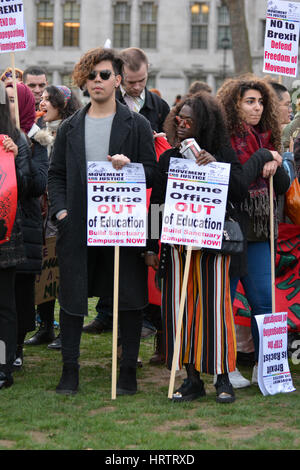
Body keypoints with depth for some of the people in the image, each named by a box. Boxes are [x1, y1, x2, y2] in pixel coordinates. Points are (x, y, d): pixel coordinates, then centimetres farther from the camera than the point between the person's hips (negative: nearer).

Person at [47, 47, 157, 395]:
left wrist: (129, 167, -17)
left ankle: (128, 371, 12)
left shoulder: (136, 125, 4)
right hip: (78, 225, 2)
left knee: (129, 300, 2)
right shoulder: (70, 128, 11)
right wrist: (60, 209, -1)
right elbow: (56, 174, 13)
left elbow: (153, 172, 3)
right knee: (72, 298, 4)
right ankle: (69, 370, 15)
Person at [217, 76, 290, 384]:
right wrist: (263, 159, -15)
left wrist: (275, 163, -8)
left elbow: (283, 186, 10)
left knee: (263, 300, 5)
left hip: (258, 231, 6)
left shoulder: (266, 138, 13)